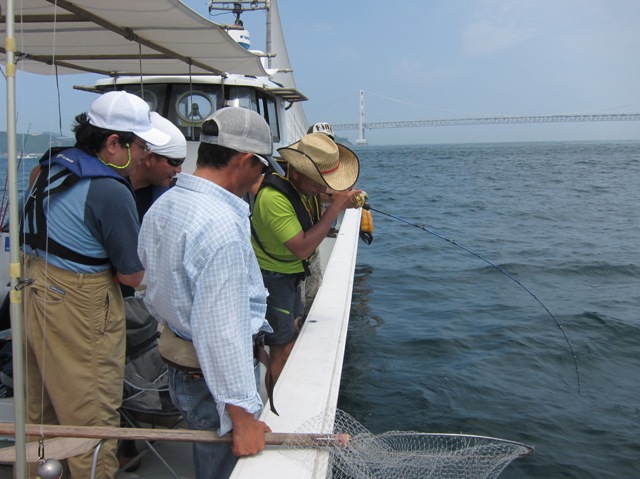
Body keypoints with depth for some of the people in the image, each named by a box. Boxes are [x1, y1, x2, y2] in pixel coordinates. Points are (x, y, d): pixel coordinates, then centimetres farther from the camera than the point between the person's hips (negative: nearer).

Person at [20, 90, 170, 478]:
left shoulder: (55, 166, 6)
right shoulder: (111, 191, -20)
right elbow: (133, 275, -15)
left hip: (34, 292, 9)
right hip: (78, 310, -9)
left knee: (39, 409, 24)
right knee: (93, 417, 5)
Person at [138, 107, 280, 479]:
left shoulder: (162, 206, 3)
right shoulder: (223, 225, -28)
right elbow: (222, 331, -30)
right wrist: (242, 416, -24)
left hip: (174, 355, 9)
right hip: (215, 375, -9)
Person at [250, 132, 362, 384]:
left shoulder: (306, 185, -6)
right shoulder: (274, 197, -34)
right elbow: (302, 249, -36)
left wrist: (348, 198, -11)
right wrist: (335, 207, -34)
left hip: (290, 273, 10)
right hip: (270, 277, -10)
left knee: (290, 332, 24)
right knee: (282, 349, -7)